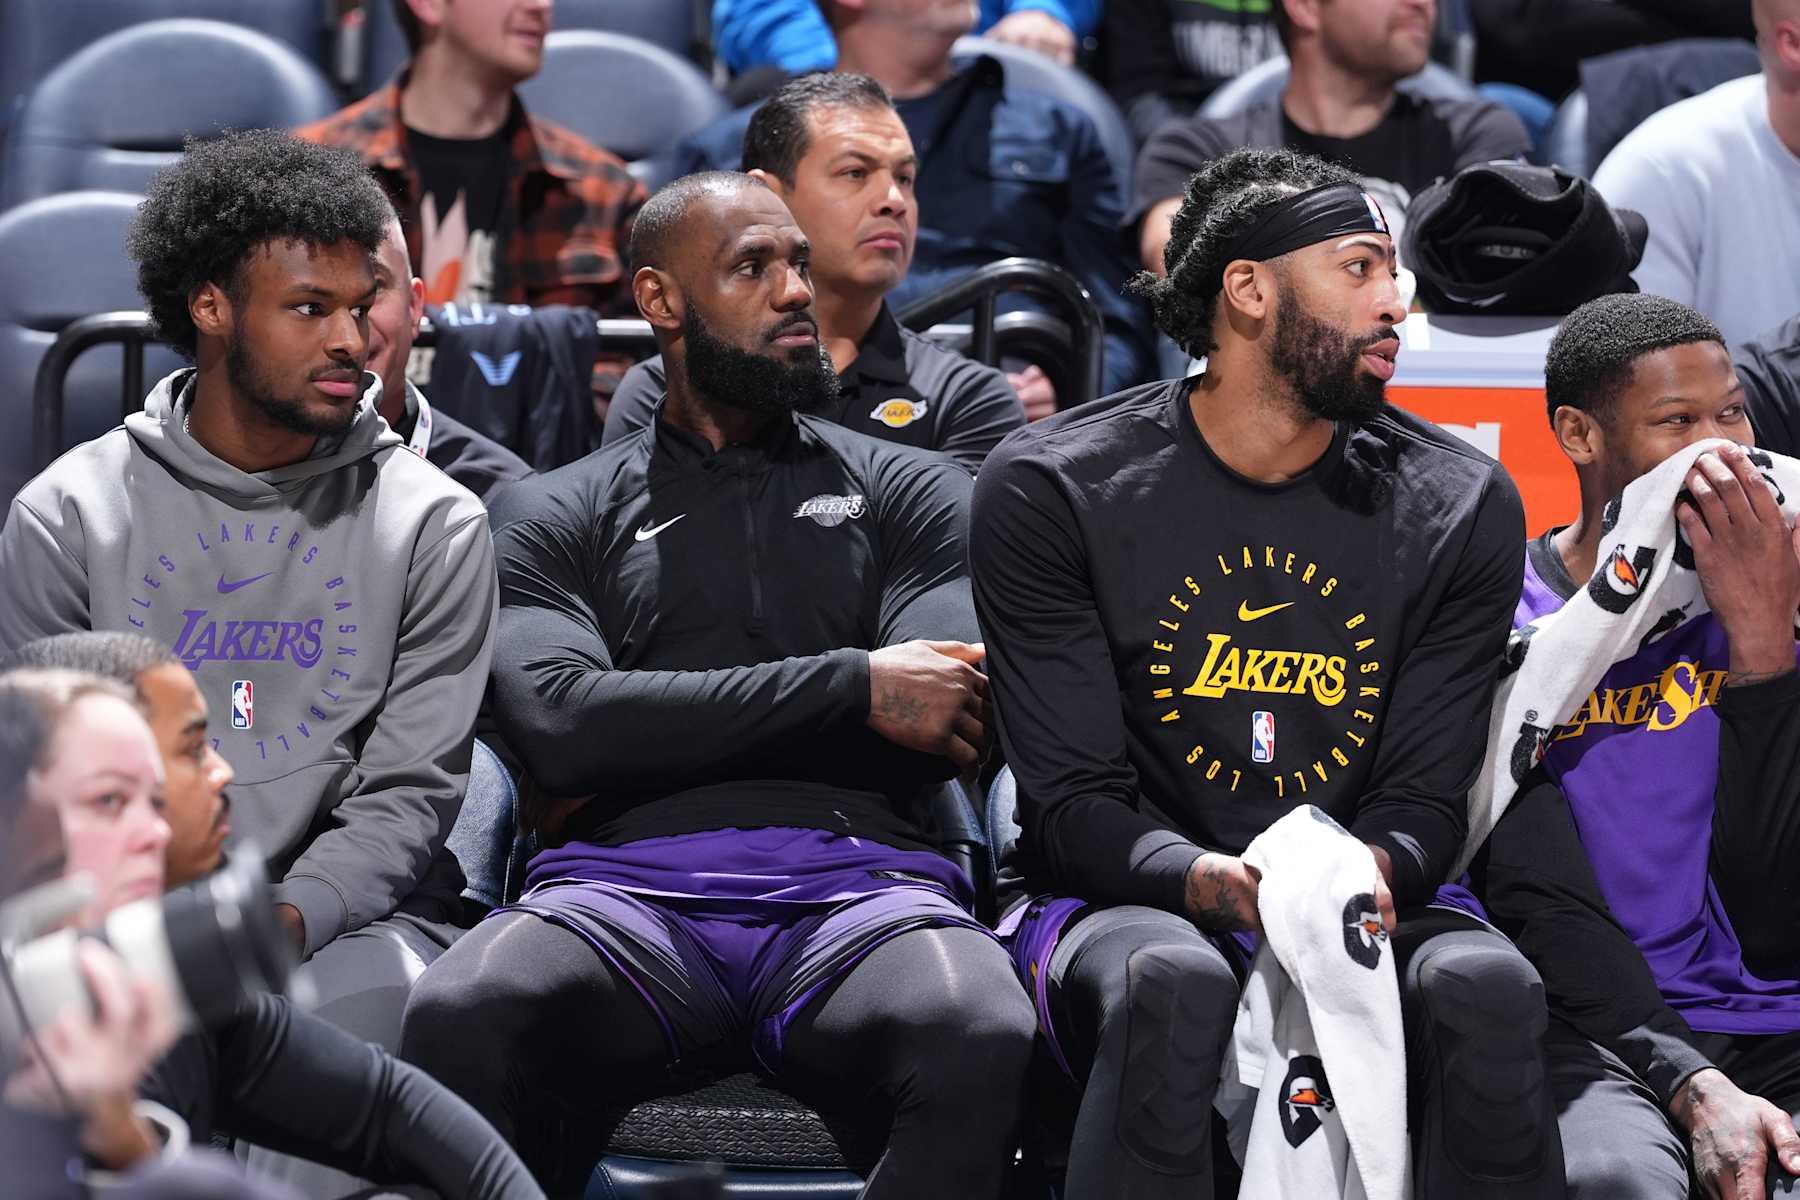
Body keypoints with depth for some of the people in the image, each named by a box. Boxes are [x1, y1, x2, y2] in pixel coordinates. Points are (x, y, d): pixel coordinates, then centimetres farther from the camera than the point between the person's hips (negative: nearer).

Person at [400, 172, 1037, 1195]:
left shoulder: (909, 489, 23)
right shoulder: (560, 515, 22)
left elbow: (954, 731, 7)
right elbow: (559, 727, 1)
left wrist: (669, 726, 4)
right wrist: (853, 686, -2)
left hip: (858, 883, 1)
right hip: (627, 888, 0)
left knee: (983, 1044, -37)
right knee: (455, 1024, -37)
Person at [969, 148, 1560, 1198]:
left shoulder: (1461, 506, 5)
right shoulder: (1051, 490, -3)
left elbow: (1427, 797, 3)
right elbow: (1071, 798, -7)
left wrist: (1376, 872, -23)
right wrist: (1203, 878, -29)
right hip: (1120, 904, -2)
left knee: (1487, 983, -32)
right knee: (1173, 979, -38)